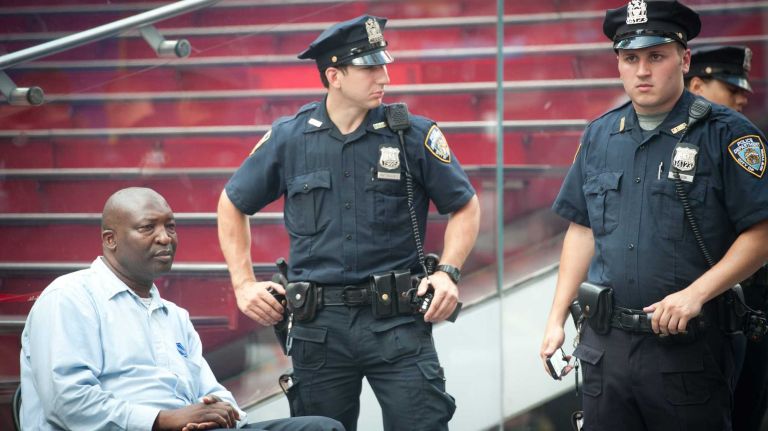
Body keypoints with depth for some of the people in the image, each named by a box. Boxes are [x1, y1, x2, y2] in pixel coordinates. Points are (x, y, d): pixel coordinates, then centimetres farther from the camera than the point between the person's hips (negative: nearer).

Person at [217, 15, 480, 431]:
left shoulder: (413, 134, -1)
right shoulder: (288, 138, 3)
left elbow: (465, 207, 8)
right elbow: (233, 205, 15)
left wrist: (448, 272, -7)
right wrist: (244, 284, 7)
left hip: (397, 320, -1)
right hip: (318, 324, 2)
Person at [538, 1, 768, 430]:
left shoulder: (727, 134, -6)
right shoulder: (600, 136, 10)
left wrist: (695, 294, -20)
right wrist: (557, 317, 10)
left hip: (688, 347, -4)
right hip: (605, 343, 5)